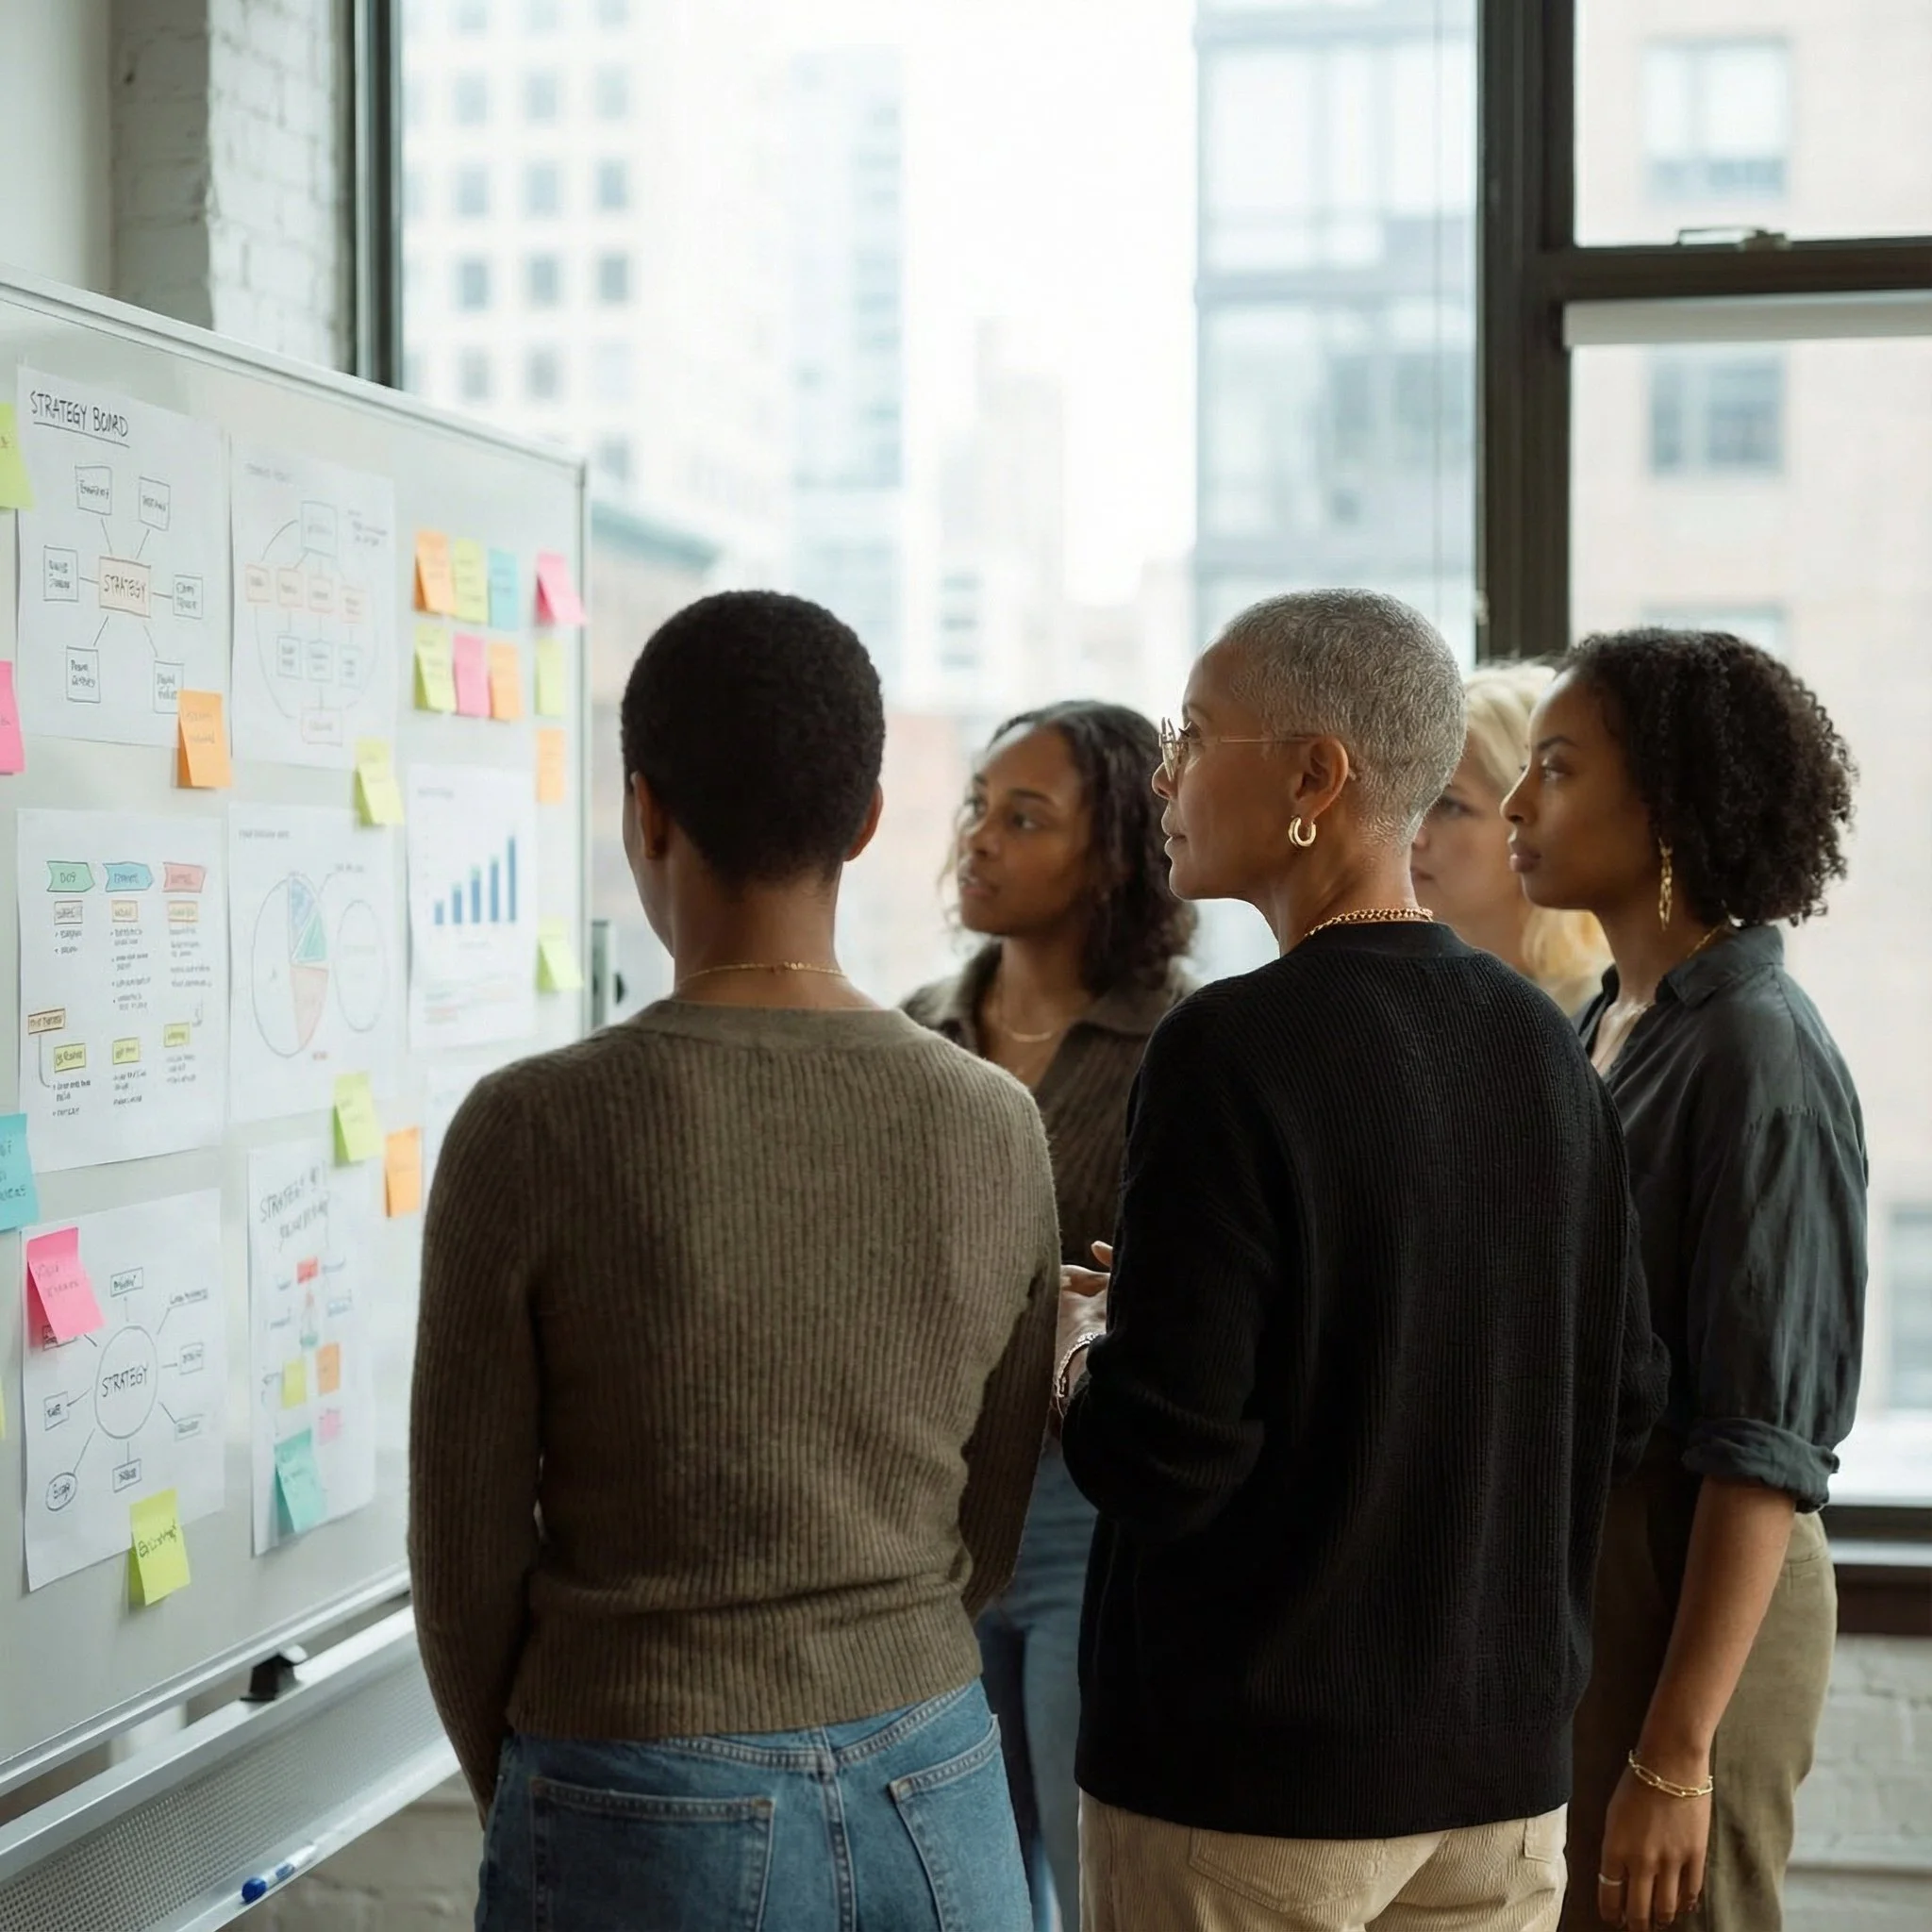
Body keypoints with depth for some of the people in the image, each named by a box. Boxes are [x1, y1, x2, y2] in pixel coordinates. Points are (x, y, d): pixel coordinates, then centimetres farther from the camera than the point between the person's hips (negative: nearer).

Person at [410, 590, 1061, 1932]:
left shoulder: (532, 1131, -14)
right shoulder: (997, 1128, -4)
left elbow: (468, 1554, -6)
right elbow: (987, 1533, 5)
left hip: (642, 1822, -3)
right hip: (937, 1804, 3)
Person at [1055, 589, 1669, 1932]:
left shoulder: (1237, 1050, -18)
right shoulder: (1542, 1042, 1)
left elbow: (1157, 1459, -20)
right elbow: (1622, 1405, 6)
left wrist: (1083, 1359, 0)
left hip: (1247, 1778, -6)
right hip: (1502, 1767, 6)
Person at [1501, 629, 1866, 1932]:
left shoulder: (1756, 1054, -16)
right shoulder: (1608, 1026, 9)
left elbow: (1765, 1445, -19)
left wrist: (1676, 1756, -20)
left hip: (1695, 1590, -8)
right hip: (1571, 1579, 8)